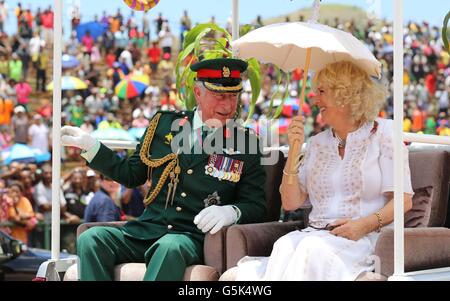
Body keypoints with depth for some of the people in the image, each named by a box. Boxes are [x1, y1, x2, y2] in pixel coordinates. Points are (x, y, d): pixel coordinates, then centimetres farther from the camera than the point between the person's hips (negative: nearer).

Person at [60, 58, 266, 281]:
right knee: (91, 239, -23)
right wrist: (89, 145, 14)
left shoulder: (247, 144, 6)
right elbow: (132, 175, 22)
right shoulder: (164, 124, 14)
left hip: (193, 239, -3)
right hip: (145, 232, 4)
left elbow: (256, 206, 4)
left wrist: (231, 212, -18)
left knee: (170, 247, -39)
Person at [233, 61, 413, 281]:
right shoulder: (318, 143, 22)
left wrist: (366, 224, -16)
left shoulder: (382, 133, 7)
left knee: (313, 248, -35)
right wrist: (294, 151, 5)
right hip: (316, 233, 4)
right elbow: (290, 203, 15)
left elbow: (404, 199, -1)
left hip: (365, 238, -4)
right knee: (285, 246, -31)